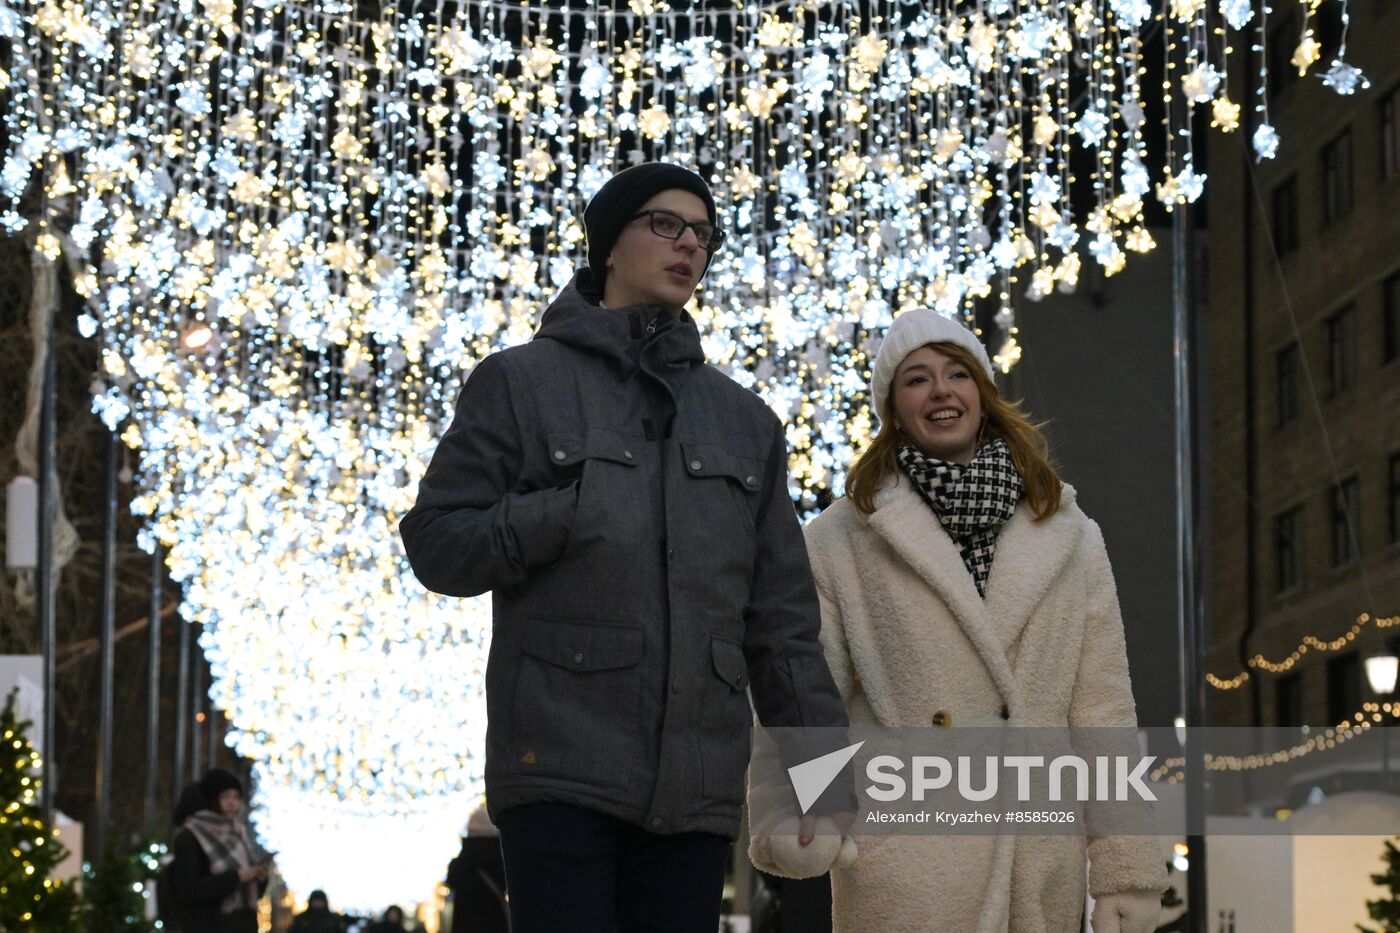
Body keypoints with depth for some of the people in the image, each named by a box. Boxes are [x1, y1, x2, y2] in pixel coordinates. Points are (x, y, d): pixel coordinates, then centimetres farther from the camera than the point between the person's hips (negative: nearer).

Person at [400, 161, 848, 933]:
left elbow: (780, 615, 17)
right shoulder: (521, 384, 9)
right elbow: (436, 543, 2)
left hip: (696, 781, 4)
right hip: (560, 764, -4)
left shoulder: (743, 420, 19)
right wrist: (566, 513, -14)